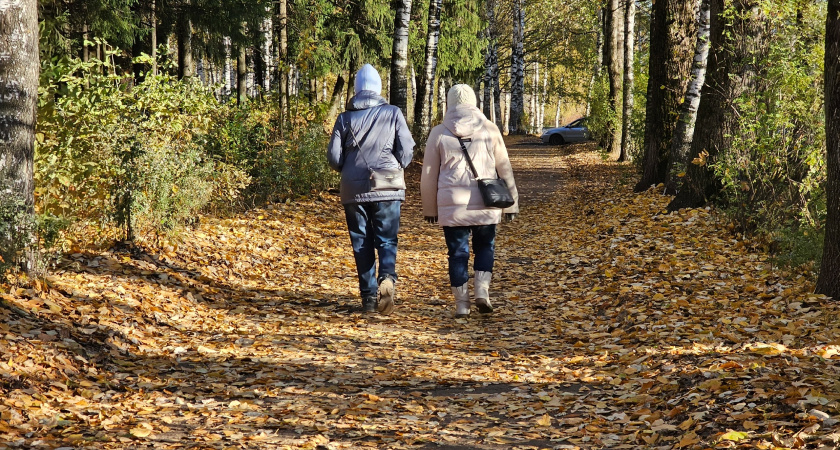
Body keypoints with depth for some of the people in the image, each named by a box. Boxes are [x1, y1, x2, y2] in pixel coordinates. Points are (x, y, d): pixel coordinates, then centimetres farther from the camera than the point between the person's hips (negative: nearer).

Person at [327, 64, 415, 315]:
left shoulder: (345, 118, 2)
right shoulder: (393, 114, -1)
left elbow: (333, 157, 1)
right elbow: (407, 151, -2)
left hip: (354, 190, 1)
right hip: (387, 190, -1)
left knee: (361, 244, 8)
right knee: (386, 239, 4)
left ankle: (369, 297, 4)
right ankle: (387, 277, -25)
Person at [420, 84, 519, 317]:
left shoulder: (439, 133, 1)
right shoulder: (489, 130, 1)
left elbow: (429, 176, 5)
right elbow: (505, 169, 5)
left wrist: (429, 208, 16)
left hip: (452, 205, -1)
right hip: (485, 204, 1)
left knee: (458, 252, 8)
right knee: (485, 247, 18)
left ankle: (462, 304, 8)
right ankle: (482, 290, 0)